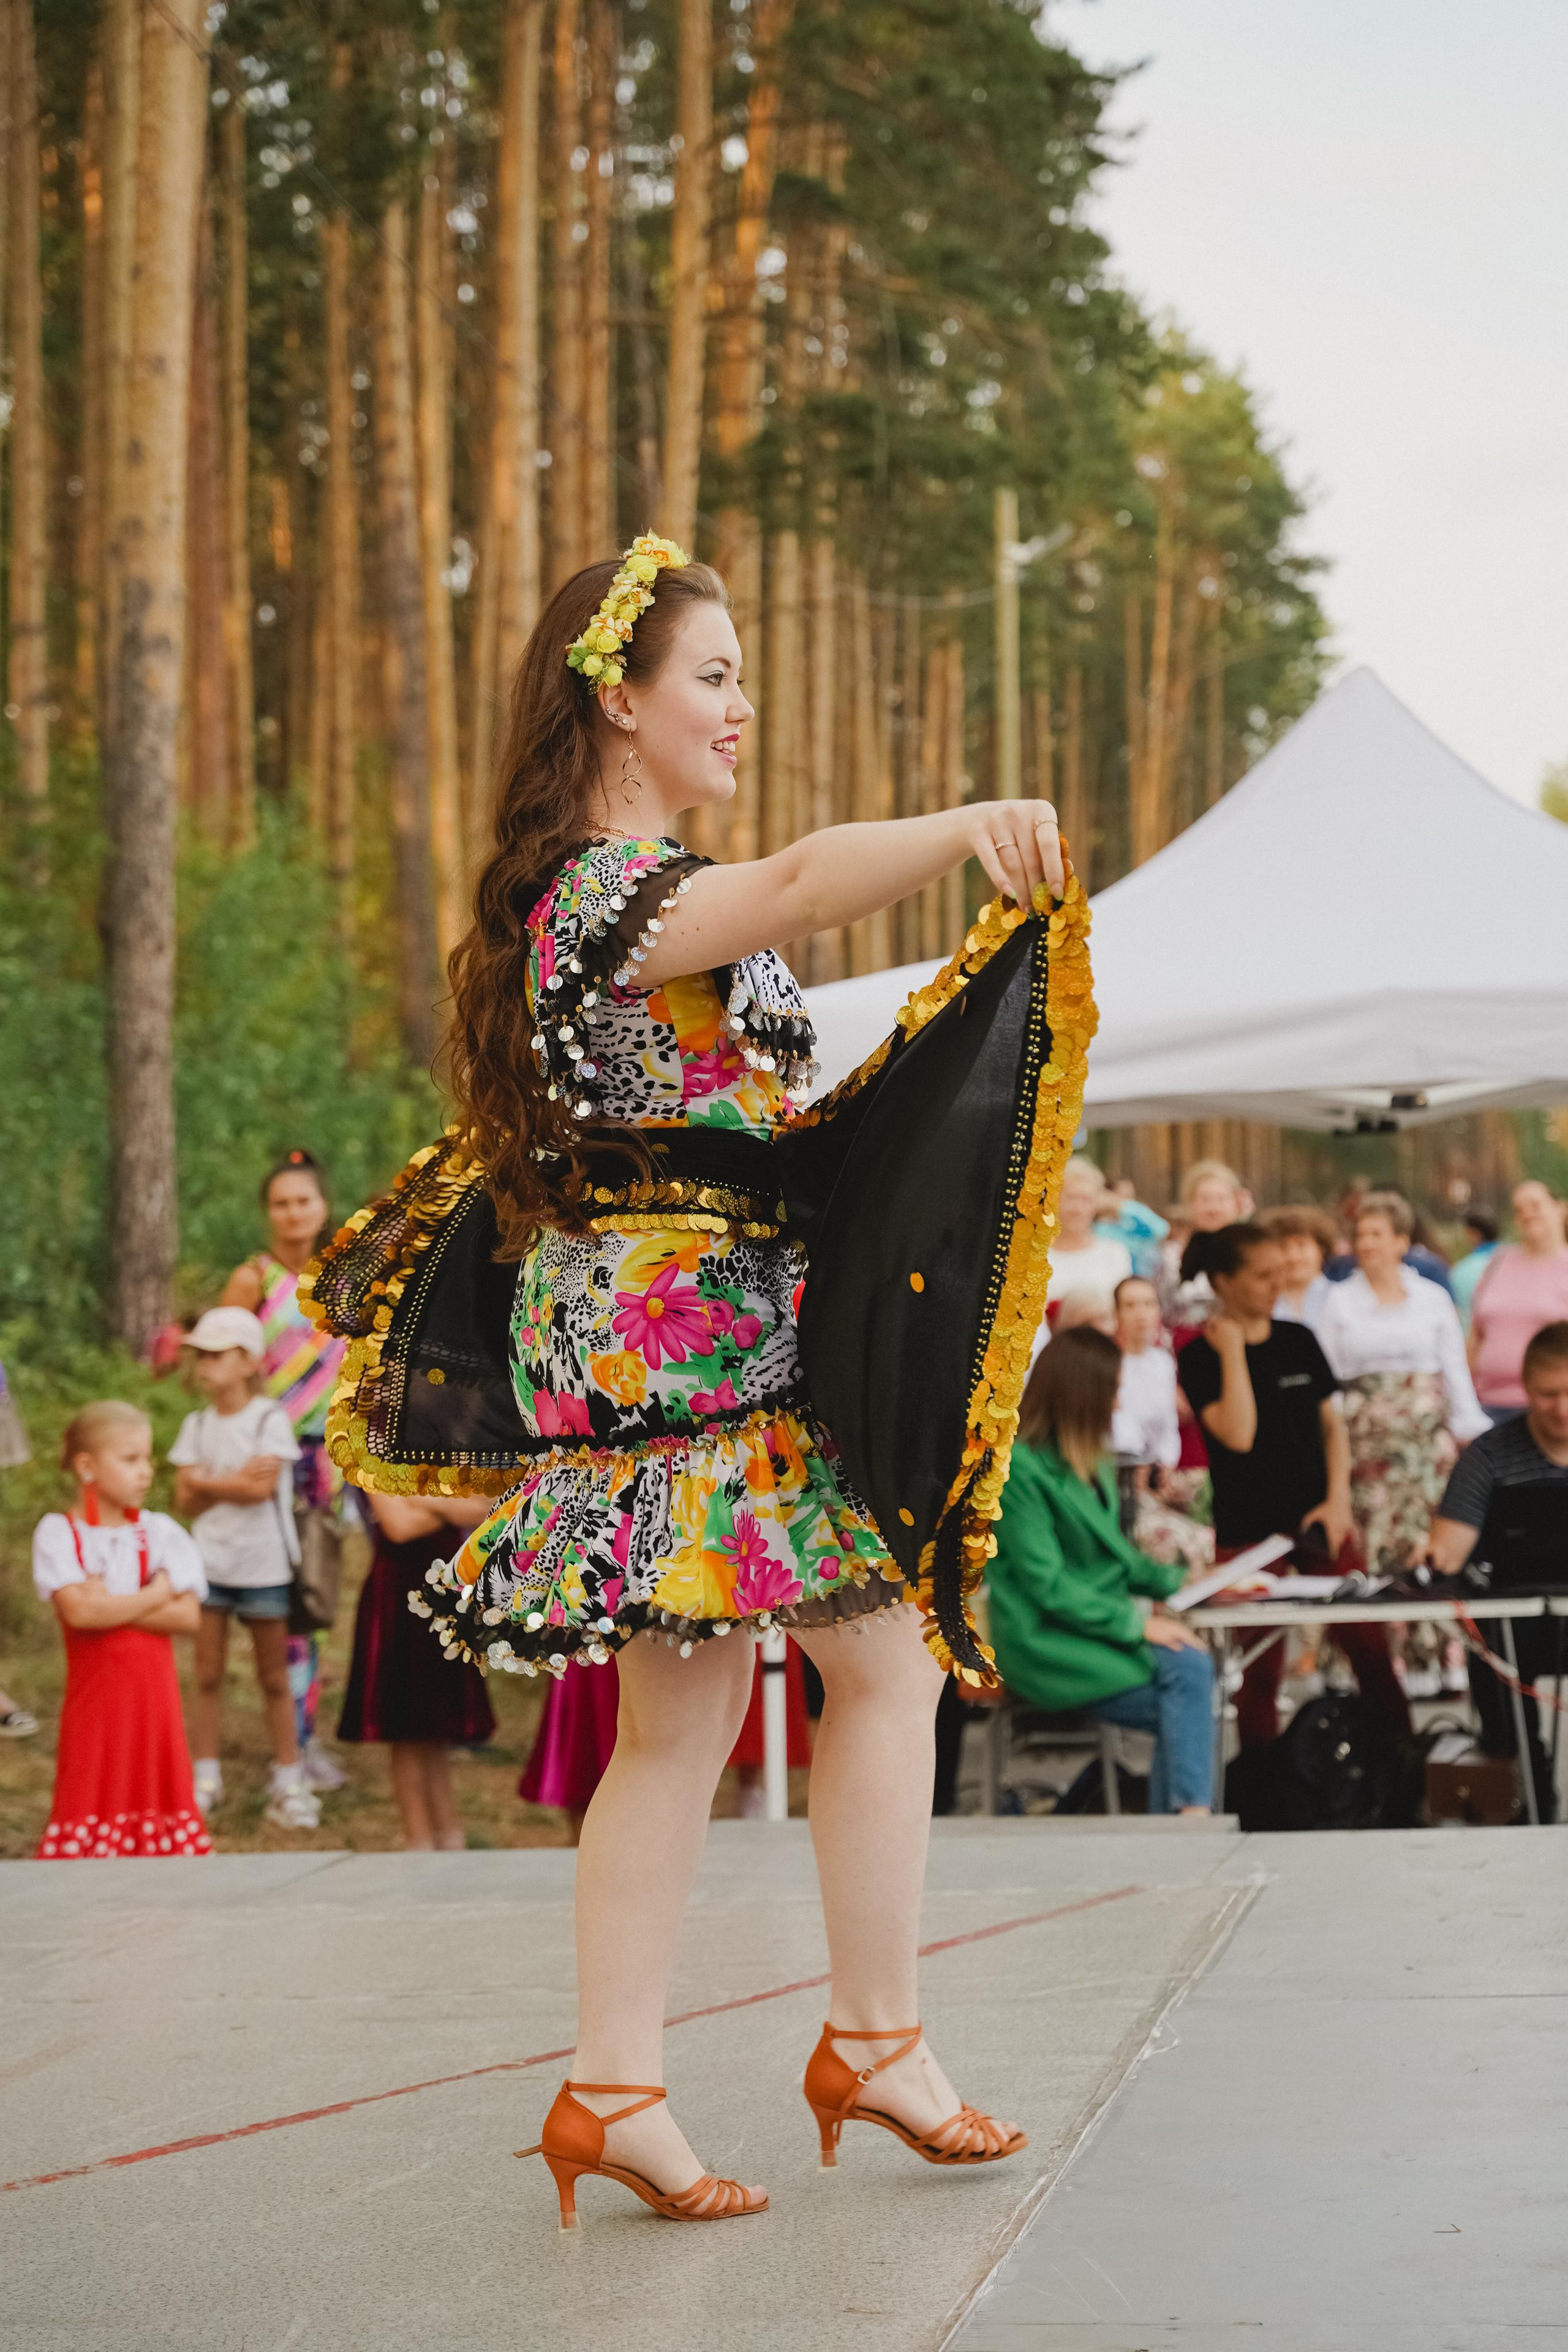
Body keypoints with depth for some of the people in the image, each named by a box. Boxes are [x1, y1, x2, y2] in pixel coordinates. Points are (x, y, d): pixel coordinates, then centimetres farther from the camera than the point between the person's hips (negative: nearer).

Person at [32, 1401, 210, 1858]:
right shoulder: (58, 1533, -2)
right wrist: (155, 1595, -8)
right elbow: (77, 1611, -17)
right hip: (94, 1696, -2)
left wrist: (109, 1606, -13)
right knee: (91, 1802, -3)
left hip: (154, 1697, 2)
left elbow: (187, 1615, -6)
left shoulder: (160, 1532, 4)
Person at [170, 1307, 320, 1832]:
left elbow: (262, 1488, -19)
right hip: (209, 1564, 4)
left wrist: (204, 1480, -9)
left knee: (273, 1677, 4)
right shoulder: (198, 1425, 5)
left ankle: (289, 1780, 13)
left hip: (263, 1566, -4)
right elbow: (186, 1501, -1)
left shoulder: (269, 1419, -8)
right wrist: (234, 1480, -14)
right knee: (208, 1673, 6)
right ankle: (206, 1777, 15)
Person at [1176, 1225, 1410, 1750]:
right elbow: (1238, 1434, -19)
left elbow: (1333, 1425, 11)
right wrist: (1233, 1350, -15)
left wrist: (1338, 1500, -2)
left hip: (1317, 1523, 4)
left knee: (1370, 1648, -3)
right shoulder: (1200, 1358, -6)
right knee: (1260, 1671, 2)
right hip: (1247, 1533, -3)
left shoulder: (1298, 1341, 8)